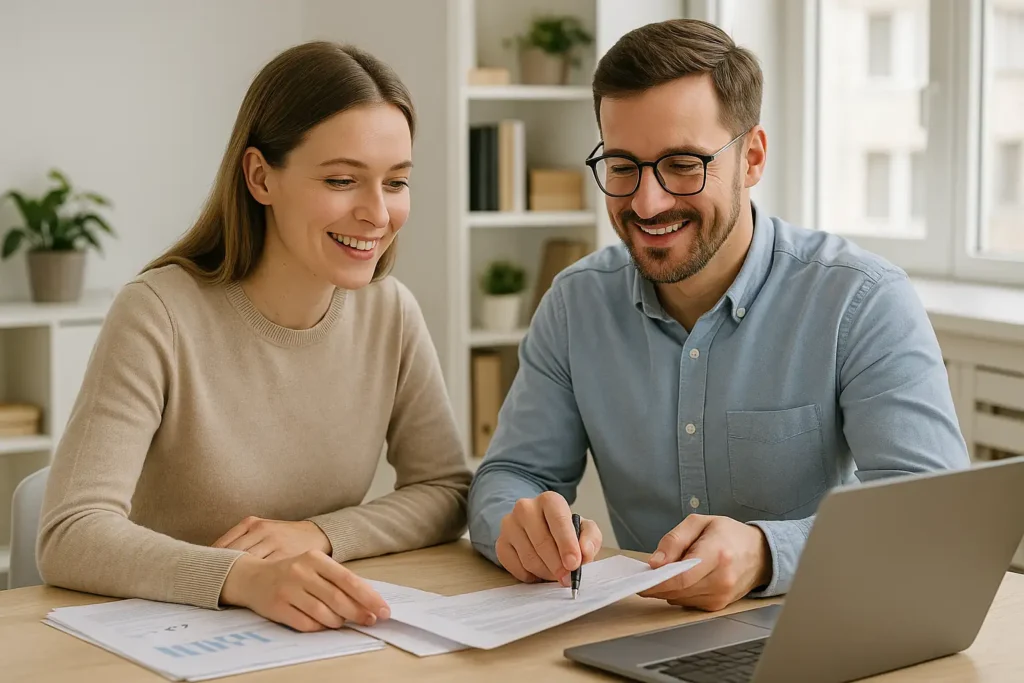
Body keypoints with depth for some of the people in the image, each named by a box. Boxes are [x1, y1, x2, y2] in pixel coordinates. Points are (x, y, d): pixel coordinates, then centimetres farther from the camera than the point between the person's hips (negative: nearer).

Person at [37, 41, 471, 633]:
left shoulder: (390, 311, 0)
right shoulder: (161, 315, -15)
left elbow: (447, 491, 4)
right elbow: (71, 537, -22)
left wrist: (321, 534, -14)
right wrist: (245, 578, -37)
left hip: (325, 642, 4)